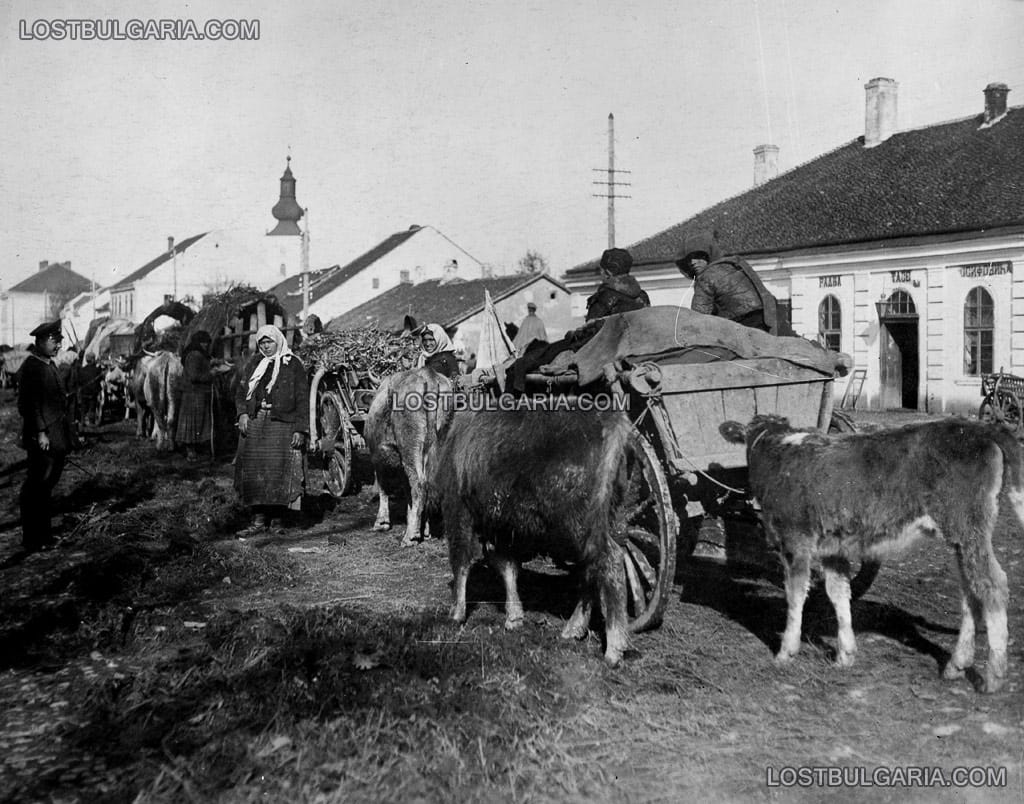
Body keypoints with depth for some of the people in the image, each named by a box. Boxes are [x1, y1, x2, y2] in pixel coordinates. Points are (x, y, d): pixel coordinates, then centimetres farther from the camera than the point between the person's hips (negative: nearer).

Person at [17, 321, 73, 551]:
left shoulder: (50, 364, 16)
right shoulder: (31, 366, -13)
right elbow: (30, 404, -17)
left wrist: (66, 434, 18)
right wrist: (40, 433, -20)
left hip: (57, 435, 9)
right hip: (42, 437, -9)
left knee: (45, 487, 15)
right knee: (37, 488, -2)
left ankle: (42, 534, 23)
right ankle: (32, 539, 5)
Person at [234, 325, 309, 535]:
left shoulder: (293, 365, 4)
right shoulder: (254, 364, 17)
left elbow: (302, 399, 0)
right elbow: (241, 392, 18)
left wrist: (300, 429, -8)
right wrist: (243, 413, -2)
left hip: (282, 425, -4)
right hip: (254, 424, 4)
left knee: (278, 469, -11)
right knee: (253, 470, -2)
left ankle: (277, 519, -4)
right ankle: (258, 519, 2)